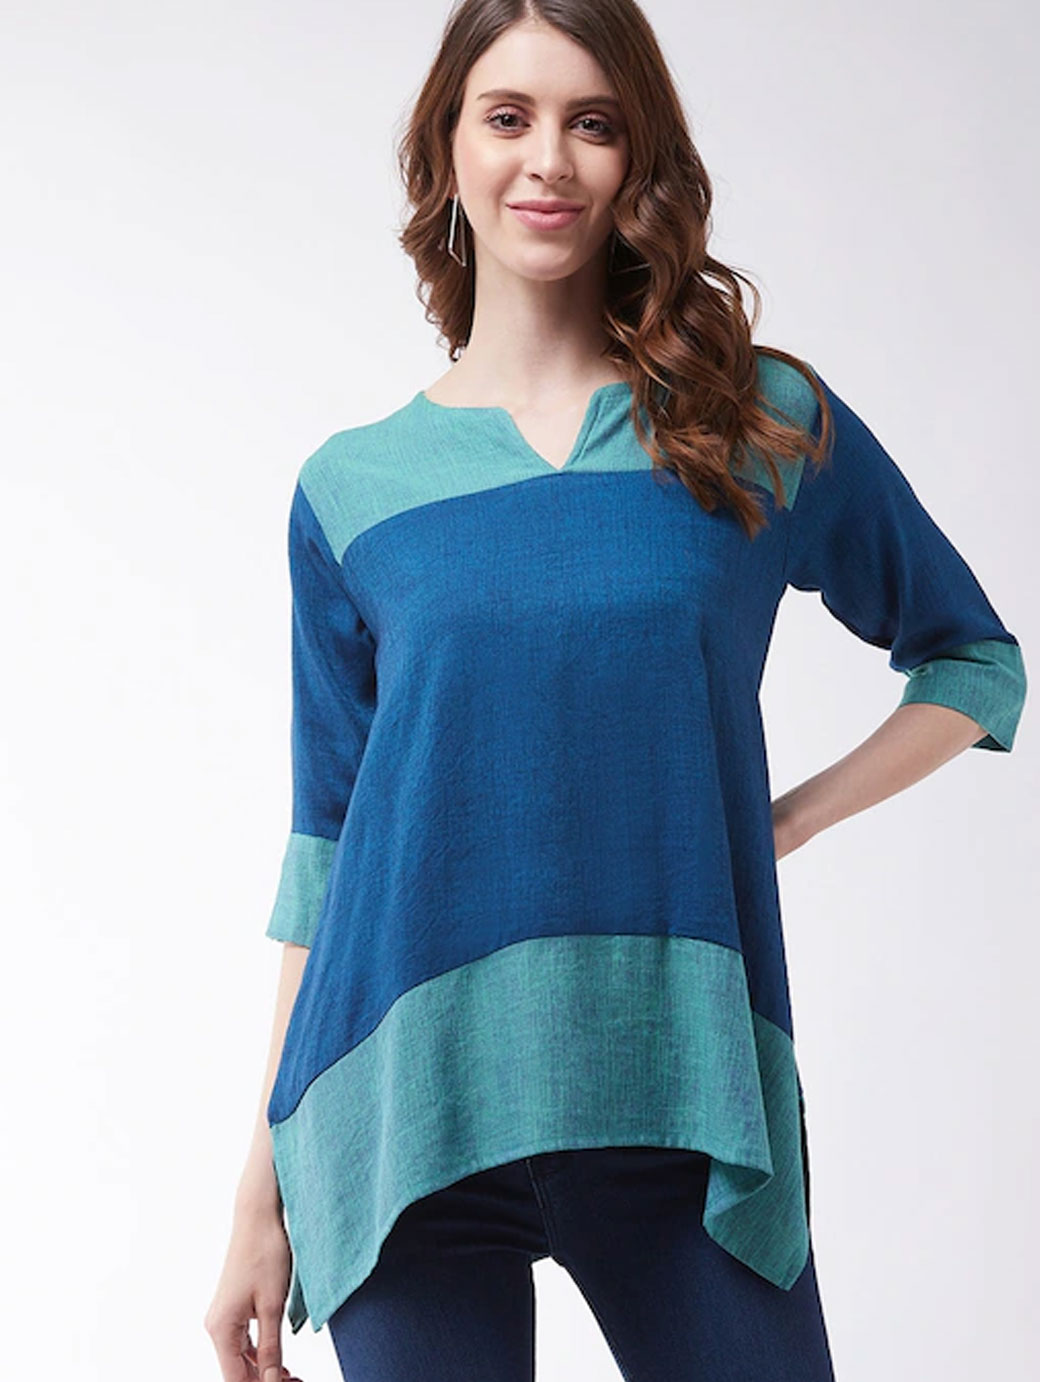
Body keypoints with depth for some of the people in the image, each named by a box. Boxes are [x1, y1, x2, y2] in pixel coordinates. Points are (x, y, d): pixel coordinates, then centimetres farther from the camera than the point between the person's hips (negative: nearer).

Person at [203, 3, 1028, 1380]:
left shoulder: (769, 426, 4)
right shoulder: (353, 487, 5)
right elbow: (325, 849, 8)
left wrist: (785, 820, 0)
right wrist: (263, 1191, 7)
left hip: (682, 1102, 0)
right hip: (410, 1110, 1)